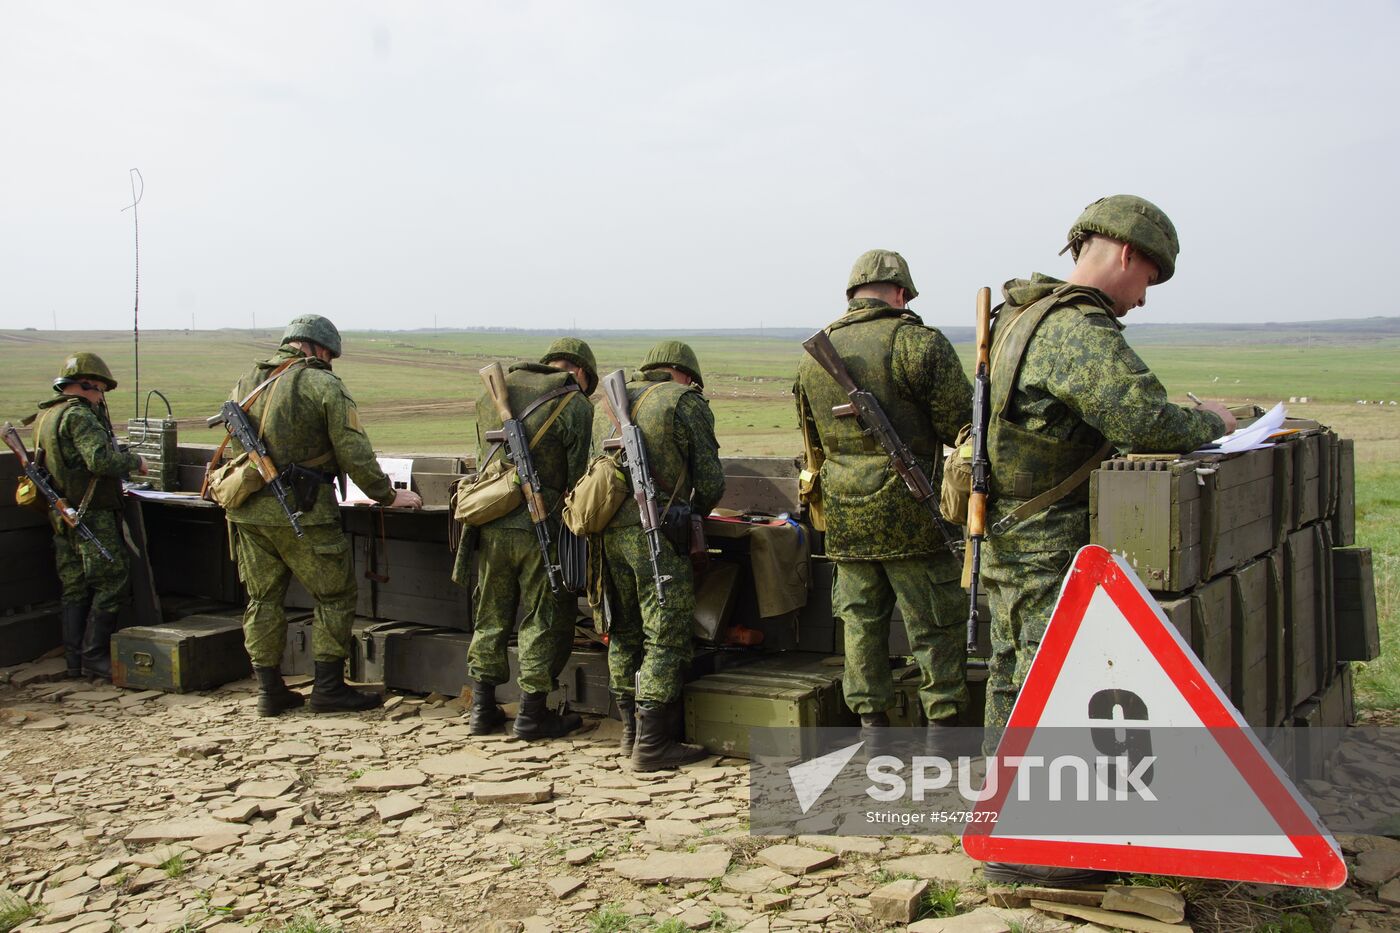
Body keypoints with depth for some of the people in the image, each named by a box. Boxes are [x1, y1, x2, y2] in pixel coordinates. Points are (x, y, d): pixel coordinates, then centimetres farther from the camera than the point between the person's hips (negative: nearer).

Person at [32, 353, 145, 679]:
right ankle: (95, 656, -3)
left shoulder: (46, 416, 16)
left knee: (75, 588, 12)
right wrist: (135, 461, -9)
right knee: (112, 582, -4)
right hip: (93, 517, -10)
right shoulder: (78, 414, -14)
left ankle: (75, 659, 14)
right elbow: (101, 459, -24)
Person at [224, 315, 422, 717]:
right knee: (335, 595, 6)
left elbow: (230, 447, 19)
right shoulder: (324, 385, -6)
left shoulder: (246, 382, 14)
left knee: (262, 598, 14)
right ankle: (329, 688, 7)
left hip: (246, 510, 6)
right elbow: (353, 452, -8)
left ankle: (269, 690, 17)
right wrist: (388, 495, 1)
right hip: (300, 511, -6)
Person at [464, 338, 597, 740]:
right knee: (544, 619, 6)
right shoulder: (574, 405, -3)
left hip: (489, 523, 5)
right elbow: (579, 477, -6)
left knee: (491, 616, 16)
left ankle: (482, 708, 21)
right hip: (540, 528, -5)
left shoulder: (494, 394, 14)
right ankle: (532, 714, 10)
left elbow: (484, 461, 17)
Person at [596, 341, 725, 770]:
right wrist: (696, 513, 20)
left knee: (624, 634, 16)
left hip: (607, 529, 6)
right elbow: (710, 481, -1)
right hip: (657, 533, -6)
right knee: (665, 639, -1)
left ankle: (632, 730, 24)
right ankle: (651, 744, -1)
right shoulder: (686, 402, 3)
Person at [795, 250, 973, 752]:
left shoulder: (813, 355, 10)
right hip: (910, 511, -5)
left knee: (860, 618, 14)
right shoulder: (915, 340, -9)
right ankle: (943, 724, 9)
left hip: (844, 514, 5)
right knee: (937, 620, 6)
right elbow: (961, 422, -9)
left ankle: (871, 724, 18)